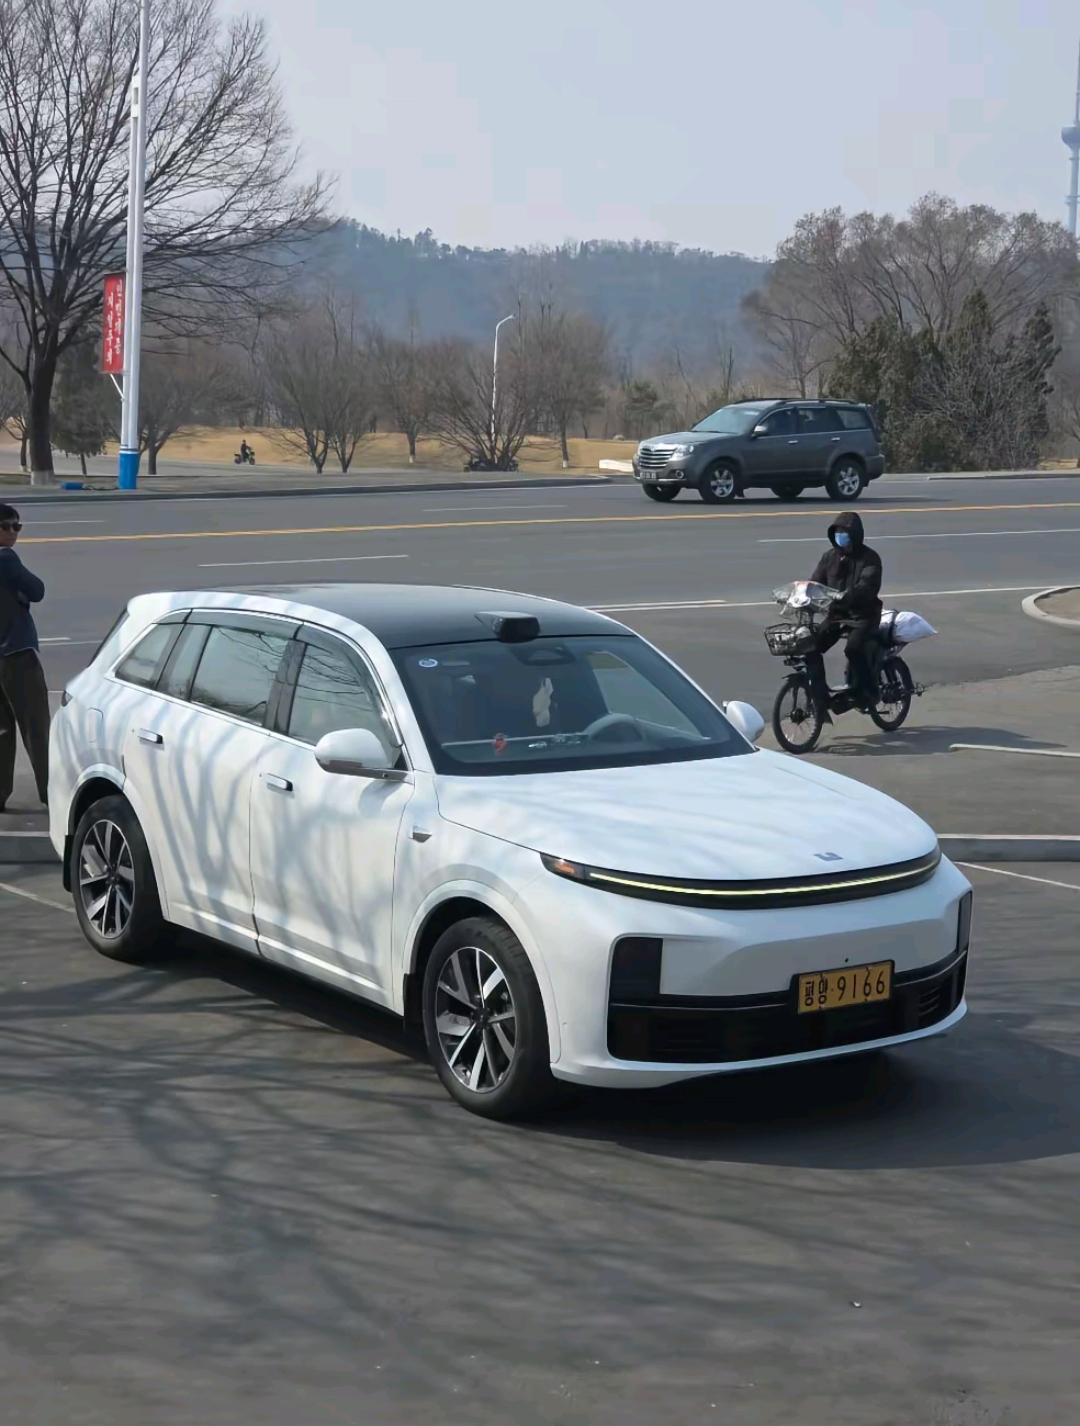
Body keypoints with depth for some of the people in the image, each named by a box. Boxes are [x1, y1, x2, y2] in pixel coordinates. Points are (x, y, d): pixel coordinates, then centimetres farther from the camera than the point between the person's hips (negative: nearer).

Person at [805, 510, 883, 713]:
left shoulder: (869, 558, -8)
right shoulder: (830, 556, 9)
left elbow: (868, 586, -24)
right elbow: (816, 581, 5)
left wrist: (846, 596, -40)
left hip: (863, 614, -6)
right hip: (836, 613, 6)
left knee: (854, 648, -31)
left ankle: (867, 693, -11)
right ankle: (820, 698, -3)